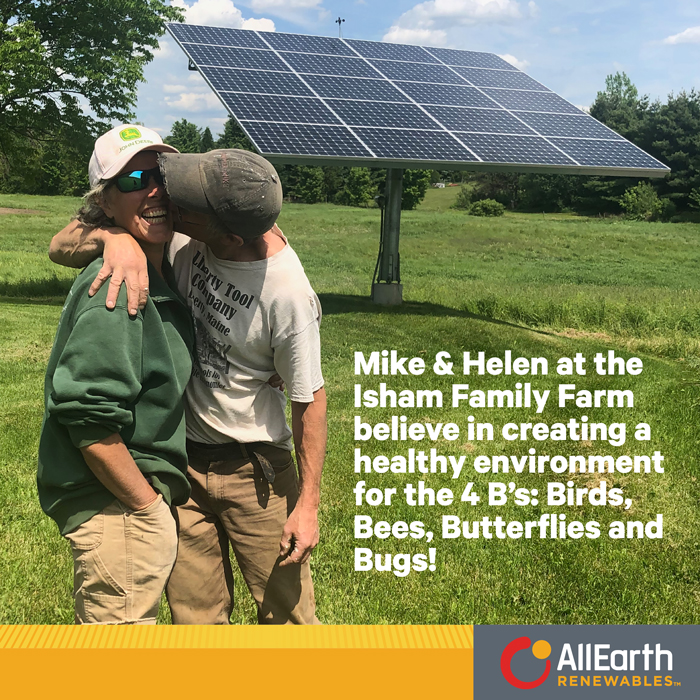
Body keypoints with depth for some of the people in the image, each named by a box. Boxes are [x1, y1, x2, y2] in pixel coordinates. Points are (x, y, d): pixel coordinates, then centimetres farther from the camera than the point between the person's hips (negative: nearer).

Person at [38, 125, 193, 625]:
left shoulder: (163, 273, 6)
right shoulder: (116, 287, -24)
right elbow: (88, 416, -29)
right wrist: (147, 503, -20)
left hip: (140, 492, 10)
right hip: (117, 506, -10)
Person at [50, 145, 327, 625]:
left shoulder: (288, 294, -25)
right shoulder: (180, 238, -13)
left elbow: (309, 398, -14)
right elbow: (62, 247, -6)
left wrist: (308, 504, -10)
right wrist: (115, 237, -29)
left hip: (253, 470, -4)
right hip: (177, 460, 4)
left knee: (287, 610, 10)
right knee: (196, 615, 15)